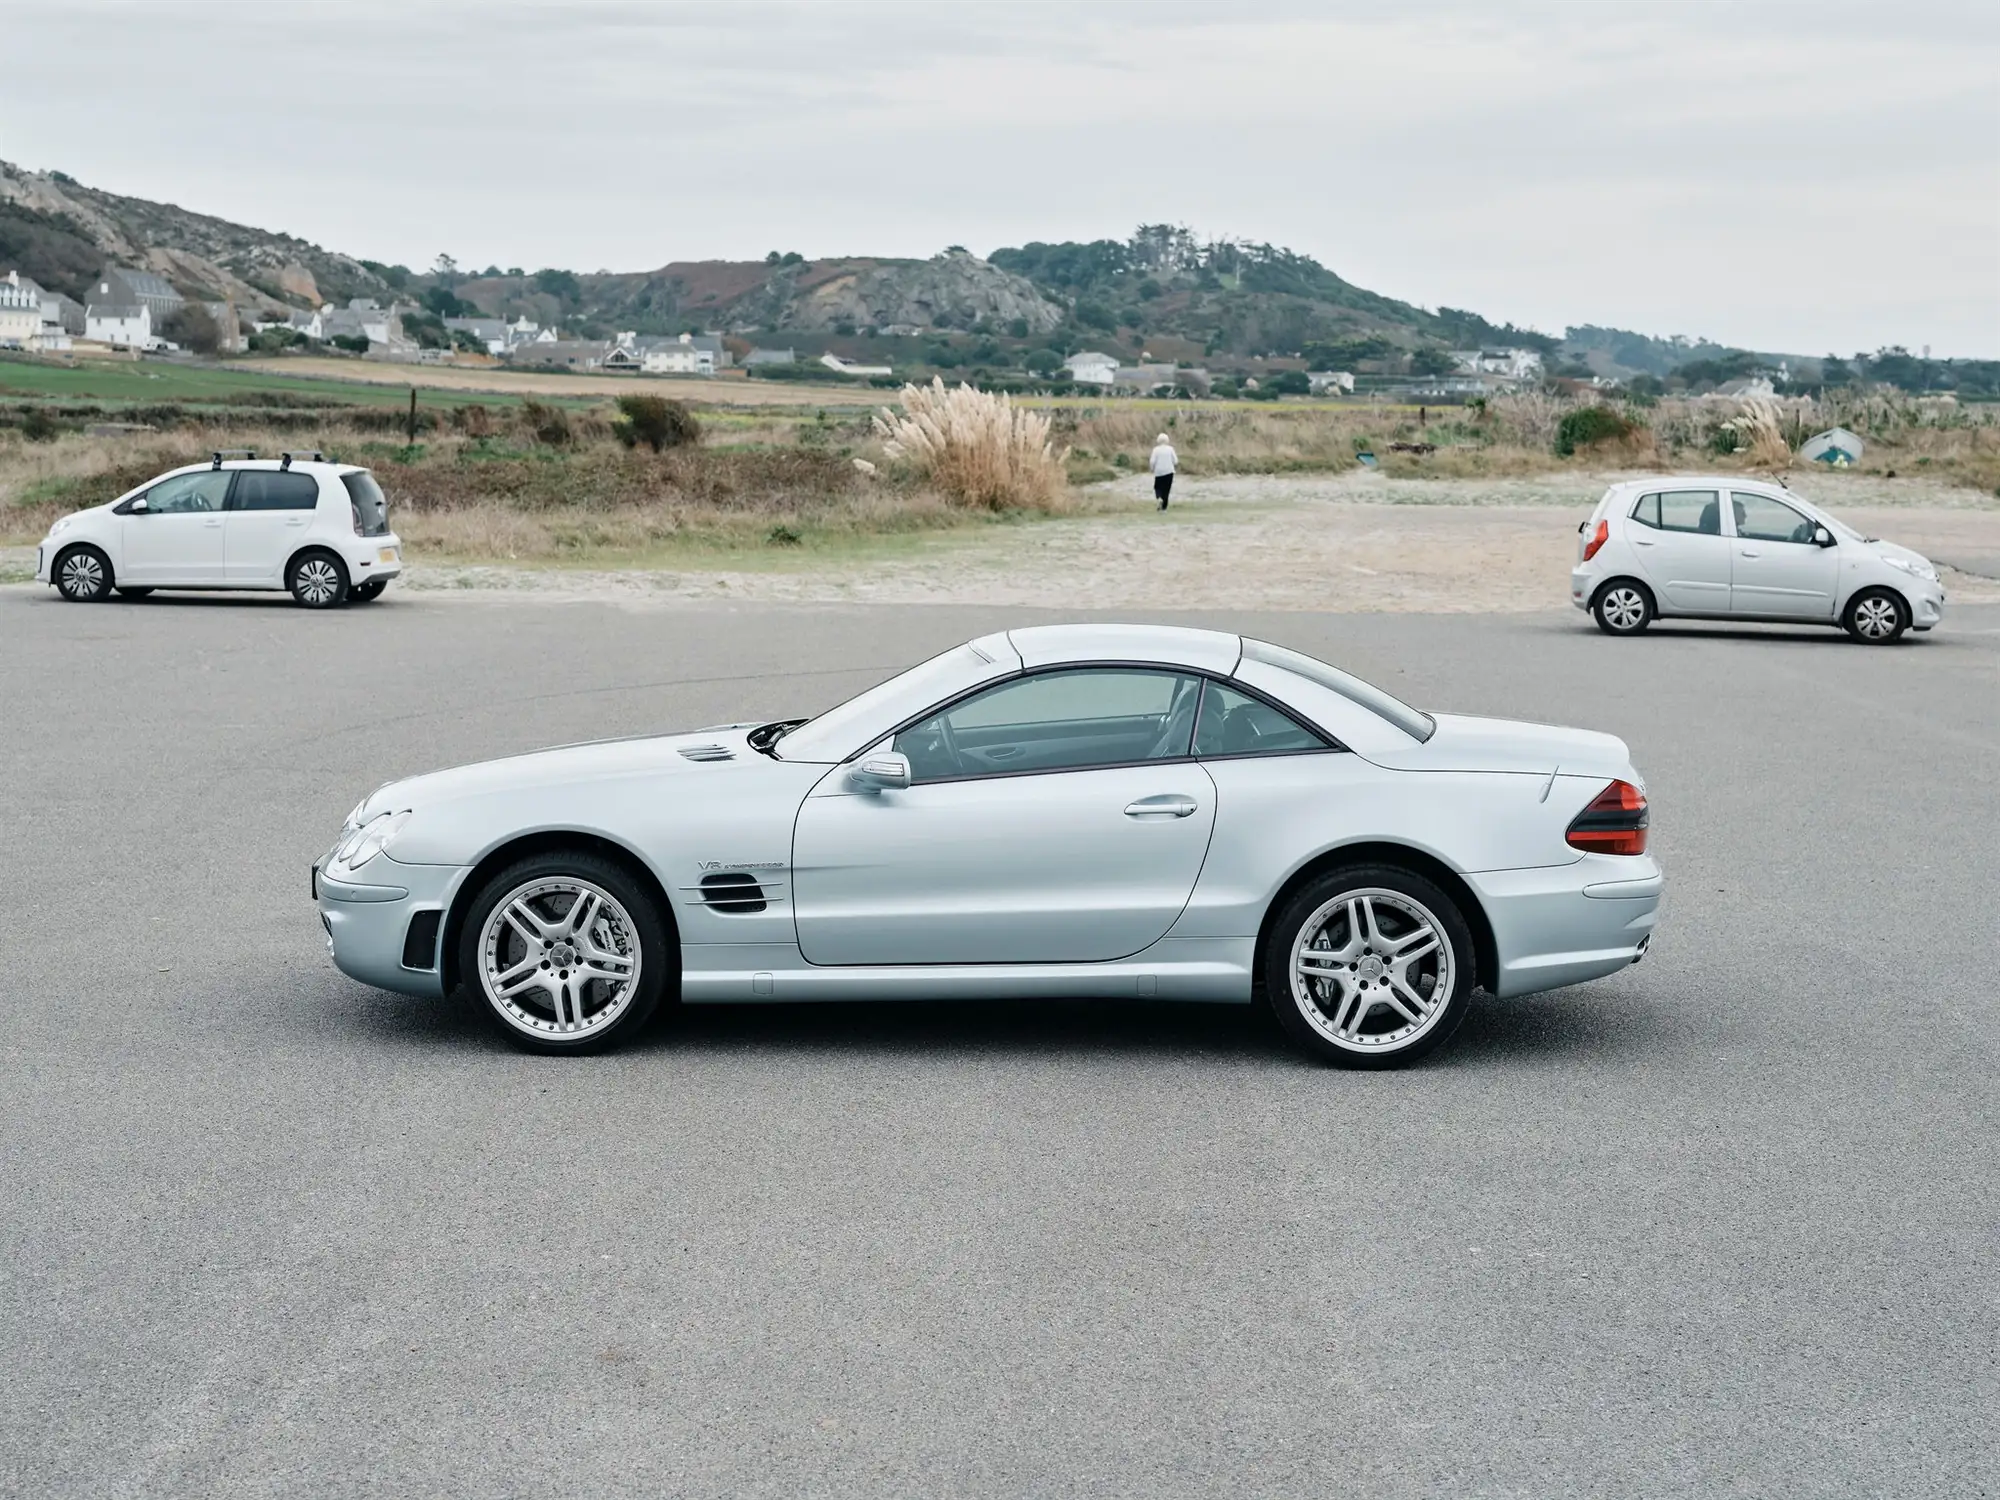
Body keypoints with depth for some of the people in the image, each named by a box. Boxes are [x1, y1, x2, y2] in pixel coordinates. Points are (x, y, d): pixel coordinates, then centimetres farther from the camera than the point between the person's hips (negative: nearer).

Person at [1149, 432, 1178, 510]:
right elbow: (1175, 461, -3)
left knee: (1157, 487, 15)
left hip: (1159, 472, -1)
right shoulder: (1170, 449, -3)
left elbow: (1153, 461, -10)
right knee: (1166, 489, 8)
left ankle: (1159, 498, -16)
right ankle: (1163, 507, 8)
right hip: (1169, 471, 1)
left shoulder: (1156, 449, -6)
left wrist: (1152, 469, 6)